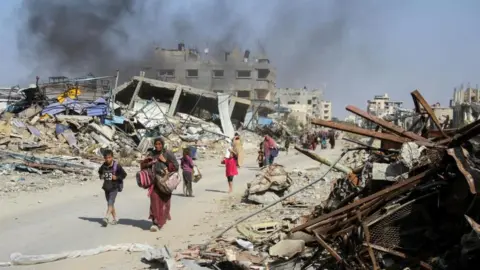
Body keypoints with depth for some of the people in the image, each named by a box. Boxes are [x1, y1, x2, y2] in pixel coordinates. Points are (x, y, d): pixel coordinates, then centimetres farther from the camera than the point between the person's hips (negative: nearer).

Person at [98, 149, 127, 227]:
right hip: (106, 187, 6)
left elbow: (124, 174, -5)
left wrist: (116, 177, -16)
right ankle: (115, 219, 26)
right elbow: (100, 172, 23)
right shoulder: (103, 166, 1)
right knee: (109, 204, 13)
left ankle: (106, 218, -28)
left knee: (110, 203, -18)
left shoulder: (117, 166, -11)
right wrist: (101, 176, 4)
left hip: (114, 187, -6)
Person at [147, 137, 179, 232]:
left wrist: (165, 161, -13)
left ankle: (160, 221, 23)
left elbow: (176, 166, -5)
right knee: (154, 199, -13)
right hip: (154, 180, 2)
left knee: (163, 201, 3)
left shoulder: (168, 154, -2)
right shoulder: (151, 154, 9)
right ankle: (155, 222, -14)